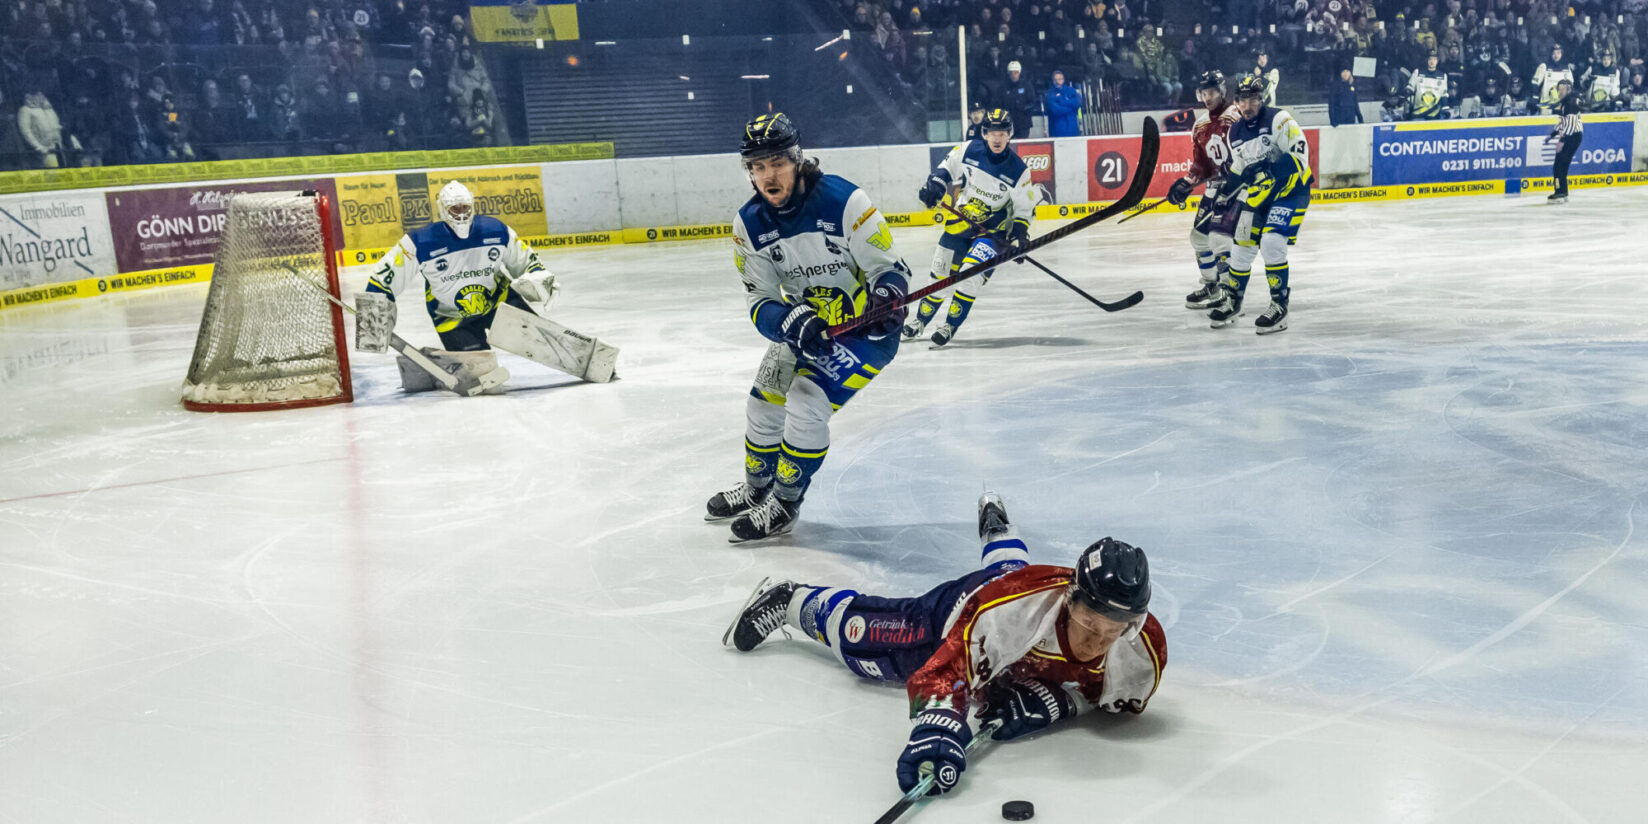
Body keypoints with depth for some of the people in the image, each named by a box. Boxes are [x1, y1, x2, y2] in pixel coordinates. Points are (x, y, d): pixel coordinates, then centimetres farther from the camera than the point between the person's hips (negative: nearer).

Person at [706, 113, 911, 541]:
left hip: (866, 326, -6)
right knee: (764, 401, 10)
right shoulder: (749, 223, -9)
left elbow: (889, 267, -18)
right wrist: (790, 322, -30)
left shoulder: (844, 201, -25)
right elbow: (760, 302, -8)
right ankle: (756, 489, 37)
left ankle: (784, 505, 3)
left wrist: (888, 295, -41)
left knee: (807, 402, -19)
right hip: (805, 325, 6)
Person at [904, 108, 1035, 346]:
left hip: (993, 230, -3)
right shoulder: (969, 150, -9)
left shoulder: (1018, 170, -14)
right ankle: (920, 319, 27)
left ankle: (951, 326, -11)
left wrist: (1019, 237, -17)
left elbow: (1025, 208, -5)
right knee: (941, 271, 8)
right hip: (961, 221, 3)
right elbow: (946, 166, 7)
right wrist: (934, 185, -10)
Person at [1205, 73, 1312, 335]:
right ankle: (1232, 300, 27)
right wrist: (1226, 192, 8)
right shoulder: (1235, 132, 6)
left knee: (1272, 243, -20)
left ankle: (1280, 307, -12)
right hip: (1258, 194, 7)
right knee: (1243, 244, 8)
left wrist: (1271, 169, -31)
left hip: (1291, 190, -7)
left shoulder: (1278, 119, -15)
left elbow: (1299, 153, -20)